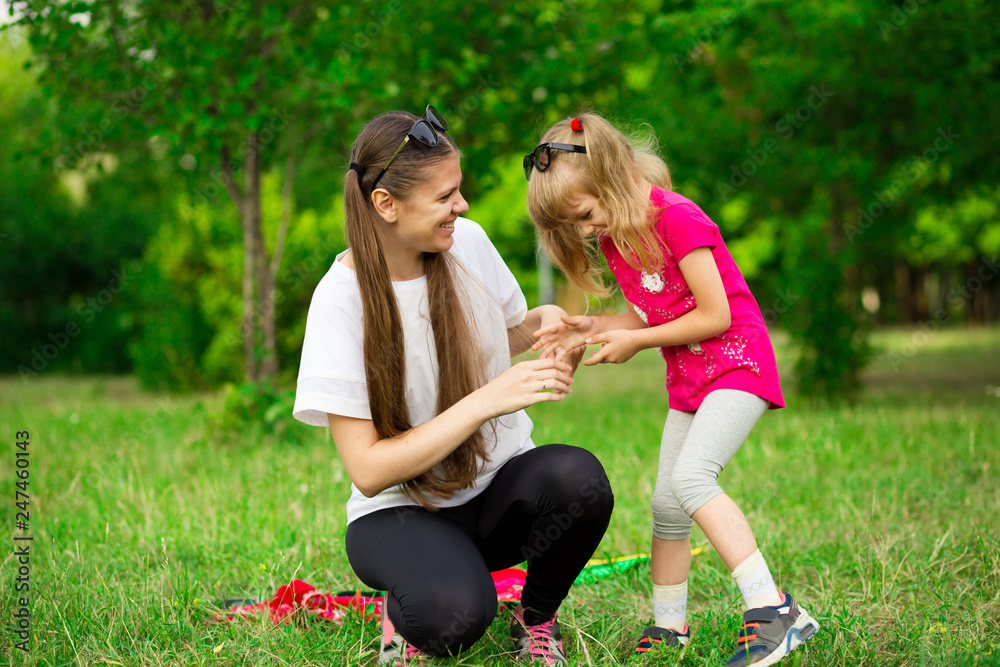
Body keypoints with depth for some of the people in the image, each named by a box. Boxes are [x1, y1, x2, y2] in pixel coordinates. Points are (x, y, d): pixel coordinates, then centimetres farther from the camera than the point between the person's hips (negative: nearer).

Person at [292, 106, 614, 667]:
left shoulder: (468, 243, -4)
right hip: (403, 511, -4)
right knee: (454, 615, -37)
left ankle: (537, 616, -1)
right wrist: (489, 399, -26)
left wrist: (542, 322, -5)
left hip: (502, 492, 4)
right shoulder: (341, 299, -17)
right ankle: (407, 612, 2)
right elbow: (368, 469, -20)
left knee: (577, 476, -31)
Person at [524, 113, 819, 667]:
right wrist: (593, 329, -3)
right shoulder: (614, 236, 7)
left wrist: (635, 342, -14)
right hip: (688, 380, 9)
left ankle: (772, 610, -28)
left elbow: (714, 315, -21)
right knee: (666, 504, 8)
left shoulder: (675, 217, -21)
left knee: (690, 476, -27)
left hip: (737, 365, -9)